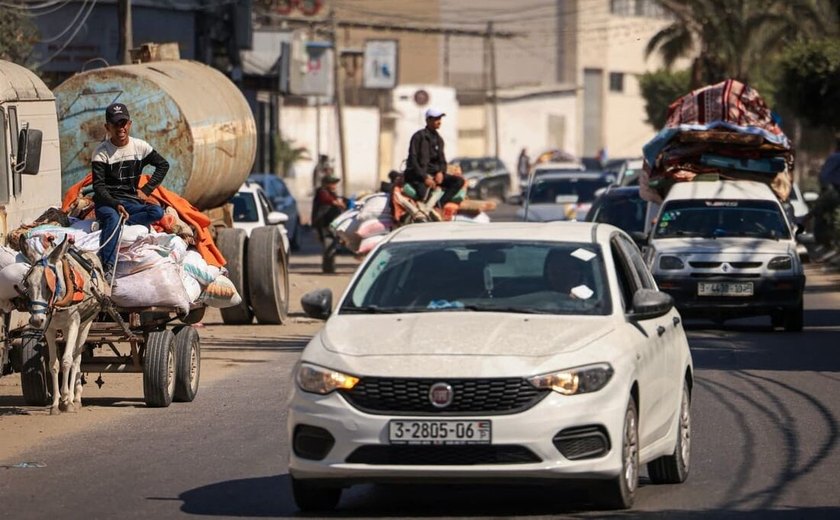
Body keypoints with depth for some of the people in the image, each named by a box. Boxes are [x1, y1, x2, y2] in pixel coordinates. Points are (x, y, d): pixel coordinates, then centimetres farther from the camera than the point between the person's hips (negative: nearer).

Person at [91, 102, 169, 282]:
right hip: (107, 202, -4)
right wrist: (116, 205, -31)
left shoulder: (140, 147, 5)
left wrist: (145, 190, 6)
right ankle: (107, 268, -47)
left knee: (157, 212, -25)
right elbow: (99, 186, -13)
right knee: (113, 217, -38)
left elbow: (163, 165, 18)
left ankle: (108, 225, -29)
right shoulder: (101, 152, -6)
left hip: (130, 200, 4)